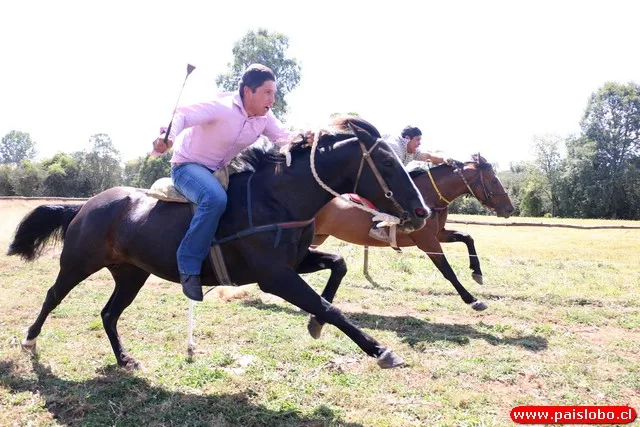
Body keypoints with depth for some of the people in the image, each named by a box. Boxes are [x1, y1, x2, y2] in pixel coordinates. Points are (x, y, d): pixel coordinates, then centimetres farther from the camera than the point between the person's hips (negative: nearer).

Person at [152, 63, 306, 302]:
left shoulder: (265, 117, -3)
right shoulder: (222, 108, -24)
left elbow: (284, 138, -6)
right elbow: (181, 116, -31)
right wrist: (168, 139, -53)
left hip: (221, 170, 8)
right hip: (188, 166, -8)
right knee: (215, 199, -38)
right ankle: (188, 265, -25)